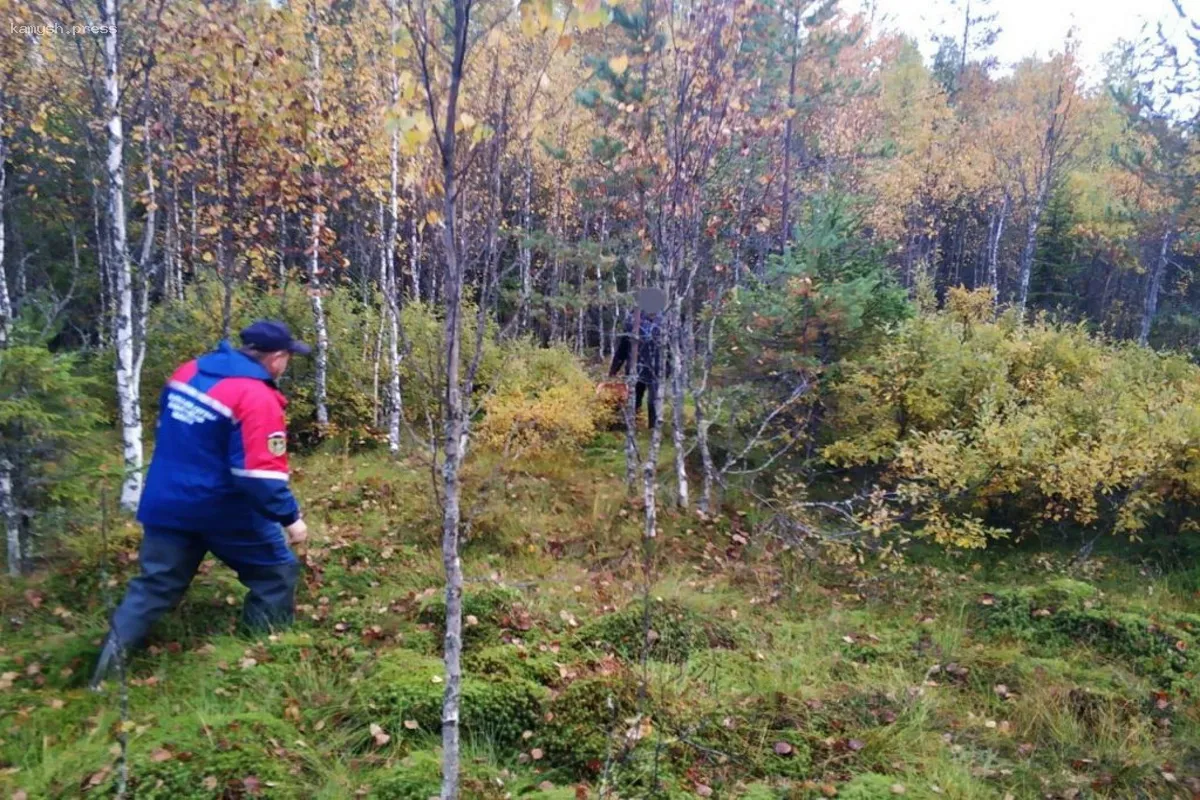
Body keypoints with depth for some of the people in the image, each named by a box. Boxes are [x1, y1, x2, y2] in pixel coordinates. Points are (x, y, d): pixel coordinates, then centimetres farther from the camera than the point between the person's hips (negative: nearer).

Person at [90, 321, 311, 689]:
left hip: (164, 502, 7)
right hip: (223, 508, -6)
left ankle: (115, 648, 9)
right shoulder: (259, 398, -20)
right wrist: (290, 517, -16)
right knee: (277, 571, 11)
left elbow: (169, 432, 17)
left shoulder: (189, 371, 4)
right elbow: (261, 474, -25)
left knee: (155, 582, 17)